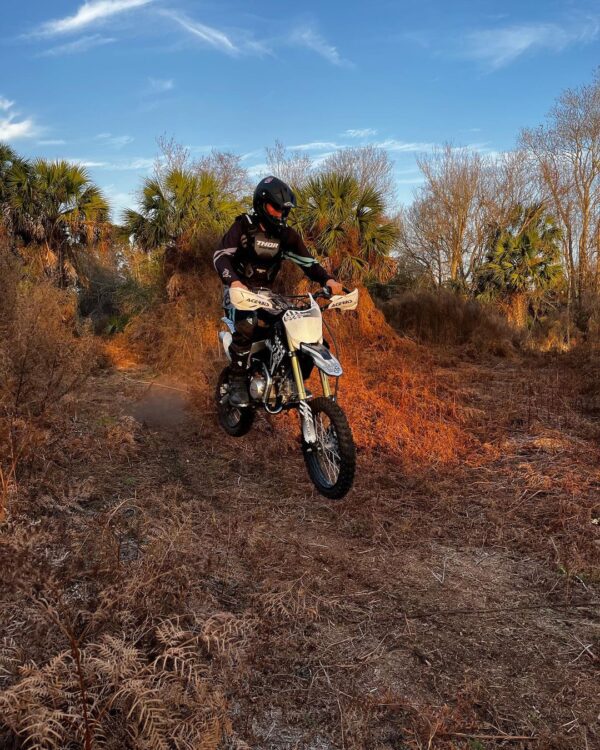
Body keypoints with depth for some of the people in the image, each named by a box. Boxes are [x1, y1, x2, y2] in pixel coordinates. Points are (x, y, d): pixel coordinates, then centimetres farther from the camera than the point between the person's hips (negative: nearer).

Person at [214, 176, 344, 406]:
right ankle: (238, 383, -21)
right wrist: (233, 280, -40)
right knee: (246, 328, -32)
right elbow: (221, 254, -19)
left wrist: (327, 280, -22)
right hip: (239, 289, -5)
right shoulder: (244, 226, -9)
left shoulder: (287, 235, 3)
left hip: (265, 291, 5)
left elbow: (307, 261, -2)